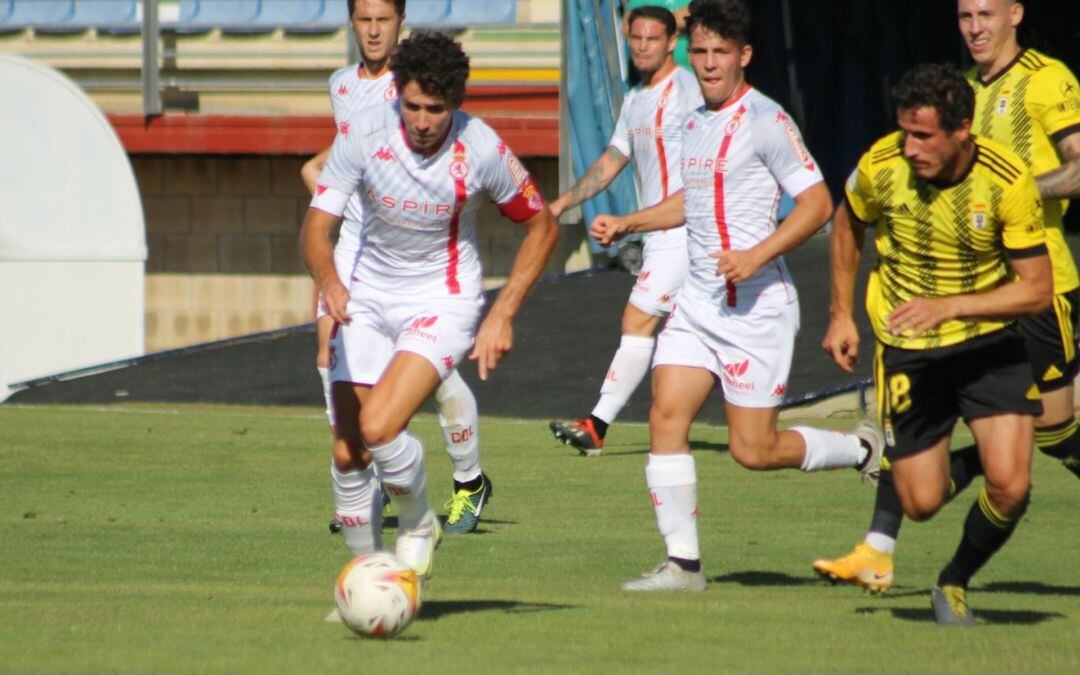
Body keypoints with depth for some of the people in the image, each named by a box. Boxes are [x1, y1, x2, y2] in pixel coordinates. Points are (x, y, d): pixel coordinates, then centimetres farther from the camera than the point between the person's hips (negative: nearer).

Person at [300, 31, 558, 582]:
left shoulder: (482, 150, -18)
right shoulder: (364, 133, -16)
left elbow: (542, 226, -3)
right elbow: (316, 225, -16)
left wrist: (503, 314, -12)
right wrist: (328, 280, -39)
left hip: (442, 300, -3)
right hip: (368, 297, 3)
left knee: (378, 428, -24)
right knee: (348, 454, 1)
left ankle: (418, 524, 5)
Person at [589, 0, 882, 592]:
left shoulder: (765, 121, -12)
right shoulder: (695, 123, 13)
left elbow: (817, 202, -15)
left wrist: (756, 255, -24)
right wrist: (627, 224, 22)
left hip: (755, 305, -7)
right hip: (697, 302, 7)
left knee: (753, 450, -4)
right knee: (666, 416, -7)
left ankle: (864, 451, 21)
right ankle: (682, 561, -4)